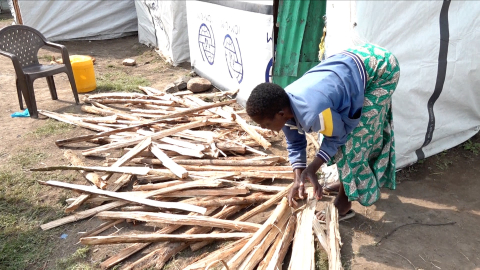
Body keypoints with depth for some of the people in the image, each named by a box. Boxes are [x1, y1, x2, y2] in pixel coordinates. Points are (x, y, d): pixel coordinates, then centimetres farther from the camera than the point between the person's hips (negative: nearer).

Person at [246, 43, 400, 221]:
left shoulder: (314, 113, -40)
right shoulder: (282, 105, -13)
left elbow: (338, 135, -17)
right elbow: (295, 144, 2)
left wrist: (312, 169, -13)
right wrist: (298, 179, -6)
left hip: (380, 67, -8)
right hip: (356, 61, 8)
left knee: (354, 137, -7)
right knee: (350, 130, 19)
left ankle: (344, 203, 9)